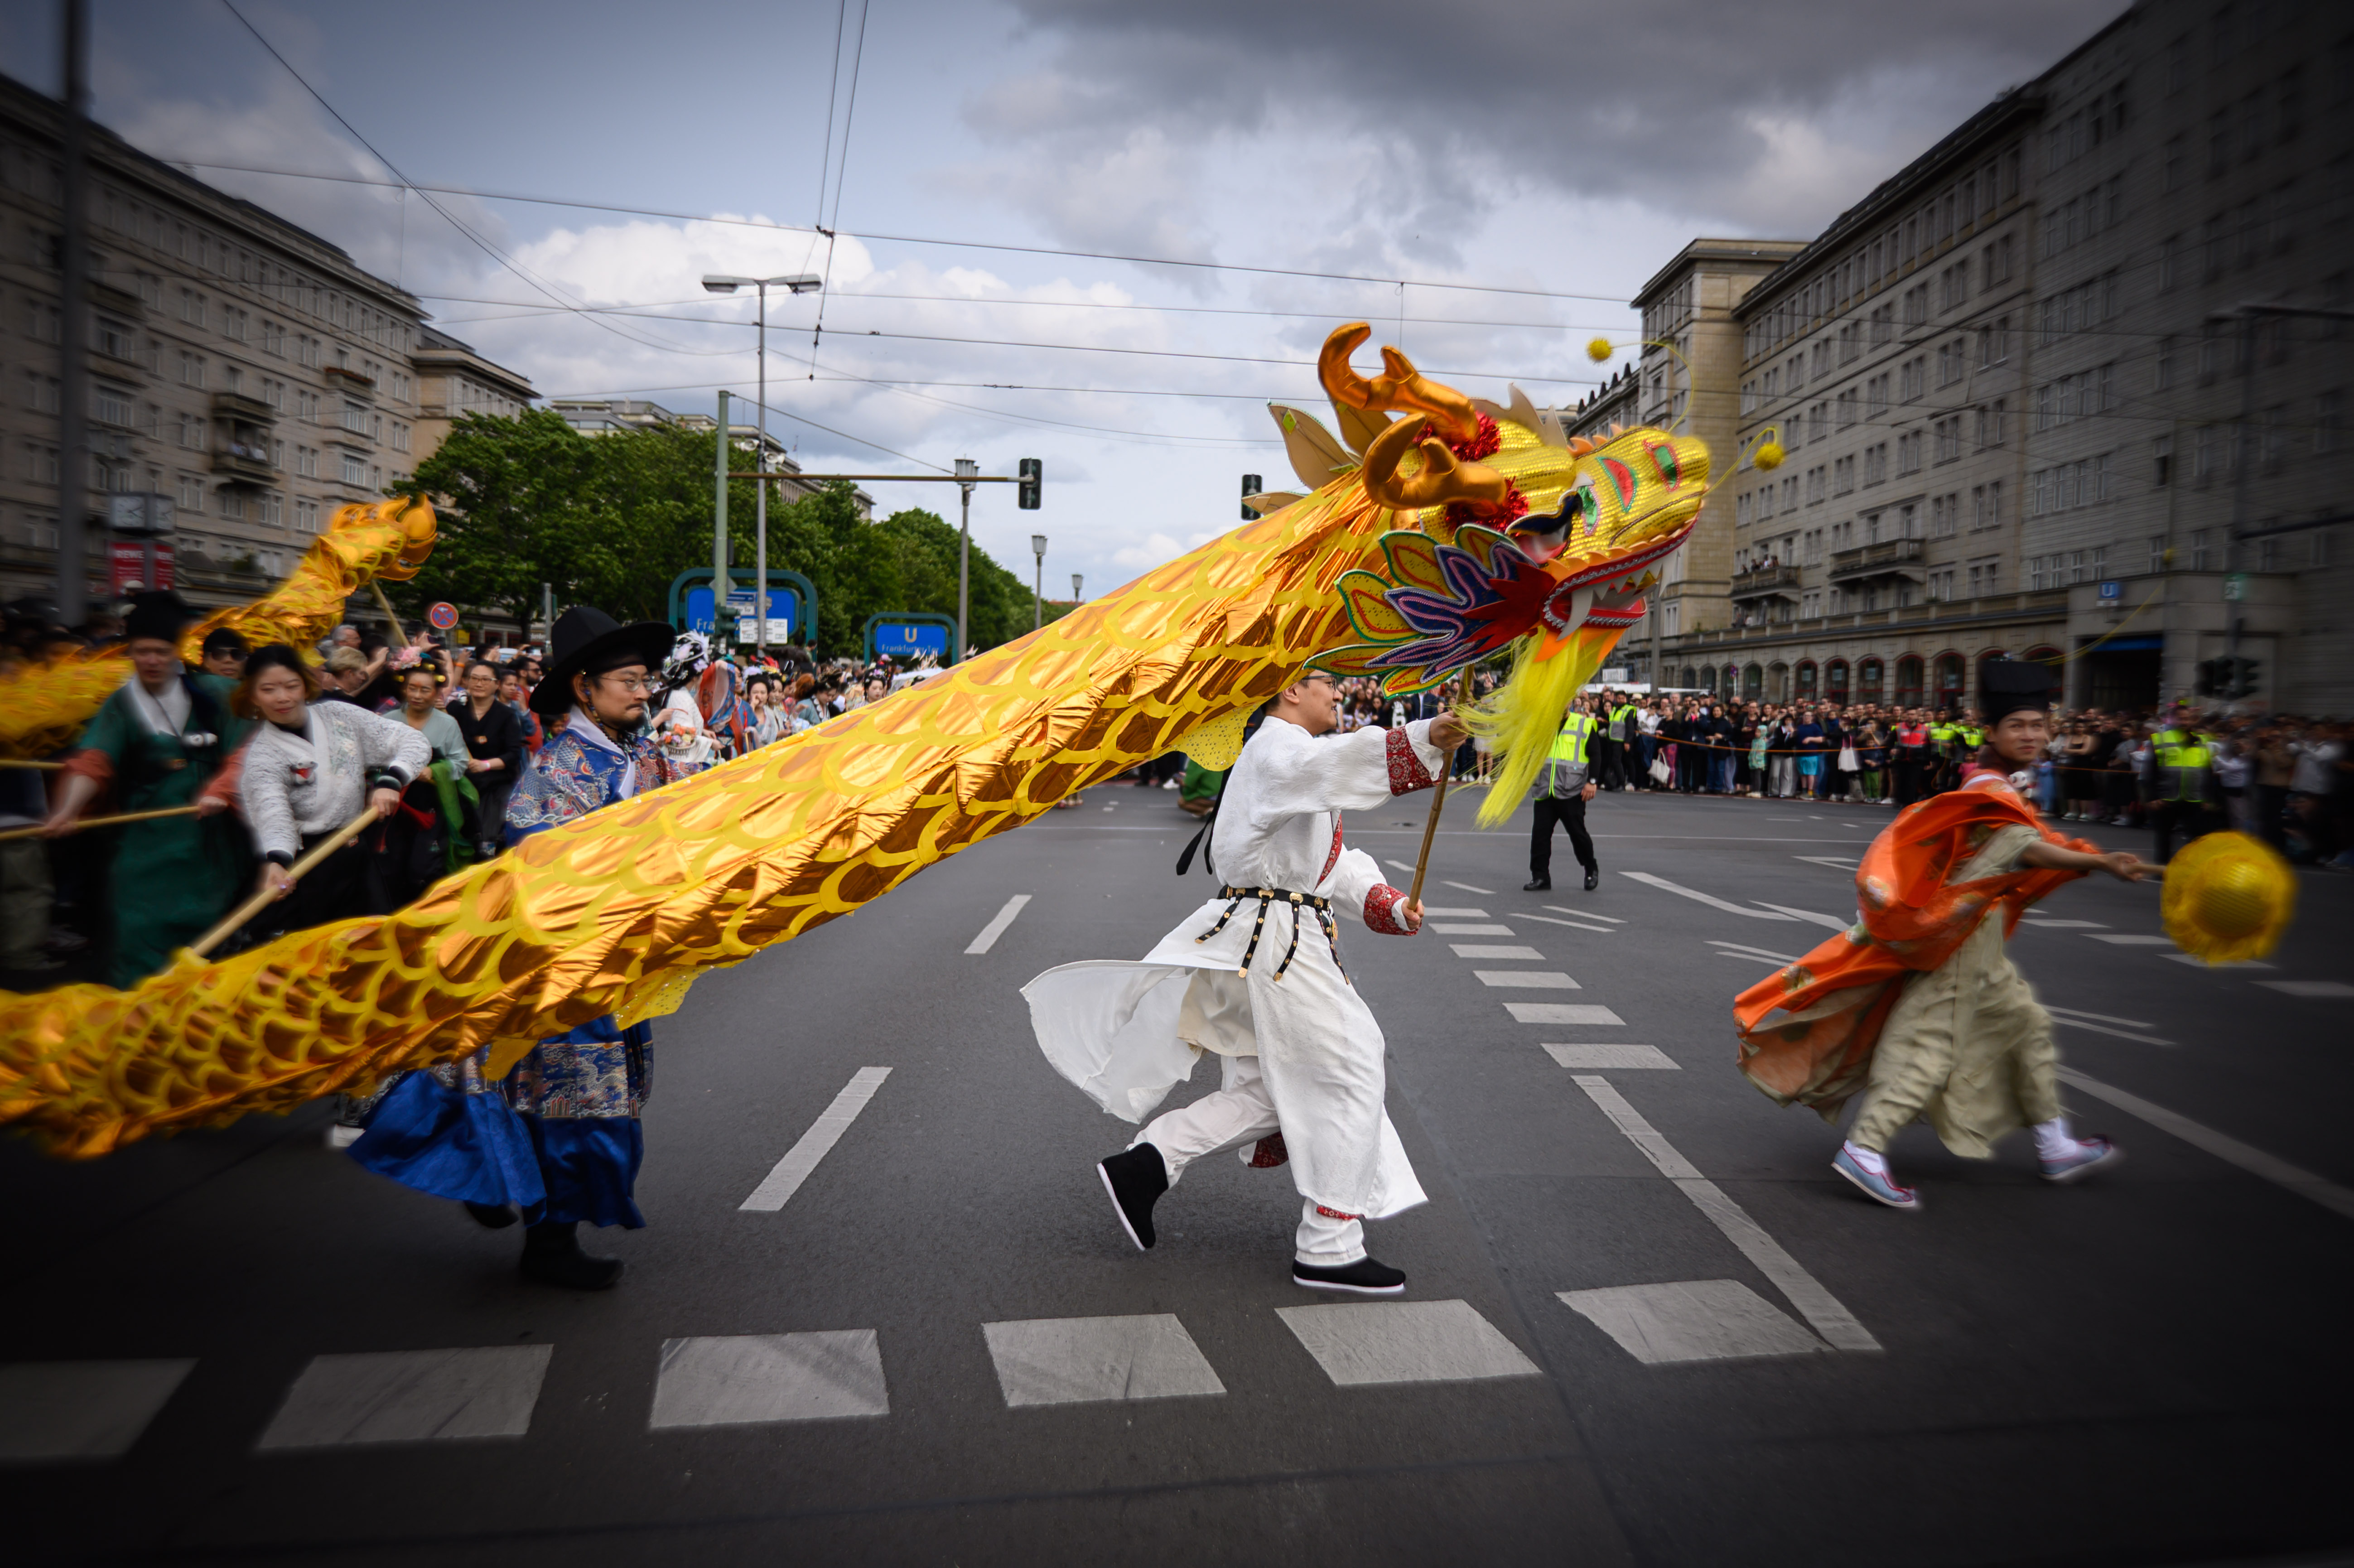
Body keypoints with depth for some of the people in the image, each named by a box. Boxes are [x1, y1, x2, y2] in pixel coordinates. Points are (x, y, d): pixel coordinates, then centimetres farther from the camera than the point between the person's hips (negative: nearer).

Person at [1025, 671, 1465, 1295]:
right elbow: (1328, 763, -35)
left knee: (1271, 1089, 13)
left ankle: (1147, 1164, 12)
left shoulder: (1289, 756, 25)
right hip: (1274, 936, -11)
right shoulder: (1276, 747, -8)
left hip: (1293, 940, 11)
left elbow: (1337, 864, 19)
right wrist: (1422, 740, -46)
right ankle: (1329, 1249, 5)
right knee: (1345, 1079, -3)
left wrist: (1388, 905, 3)